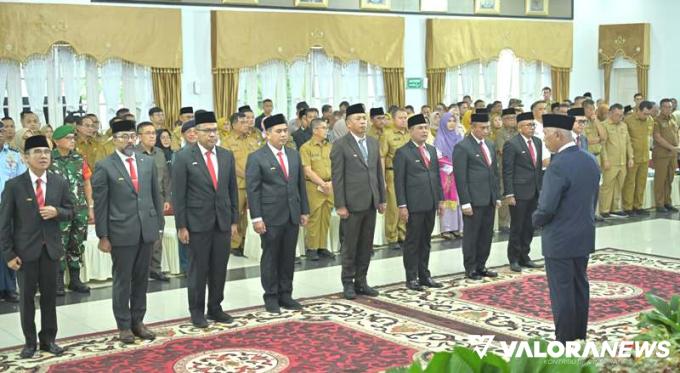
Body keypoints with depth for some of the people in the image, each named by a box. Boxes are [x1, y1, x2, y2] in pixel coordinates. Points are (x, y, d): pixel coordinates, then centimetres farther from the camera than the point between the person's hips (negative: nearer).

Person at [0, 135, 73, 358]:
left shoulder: (60, 183, 3)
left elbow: (70, 212, 9)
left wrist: (57, 212, -15)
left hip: (51, 248, 3)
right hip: (26, 249, -3)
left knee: (50, 295, 10)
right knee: (27, 296, 6)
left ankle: (48, 339, 22)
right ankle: (30, 341, 18)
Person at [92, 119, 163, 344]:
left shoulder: (147, 162, 7)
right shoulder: (104, 167, -6)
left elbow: (156, 196, 11)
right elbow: (100, 204, -6)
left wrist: (158, 225, 7)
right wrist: (103, 236, -7)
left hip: (146, 230, 4)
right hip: (121, 233, -4)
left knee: (141, 279, 12)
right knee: (122, 281, 6)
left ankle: (137, 321, 24)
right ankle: (124, 326, 17)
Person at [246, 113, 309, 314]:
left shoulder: (294, 154, 11)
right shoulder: (256, 158, -6)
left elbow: (300, 184, 14)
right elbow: (253, 190, -9)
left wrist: (304, 211, 10)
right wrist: (256, 218, -13)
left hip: (292, 215, 5)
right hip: (271, 217, -5)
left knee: (288, 257, 10)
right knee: (270, 257, 4)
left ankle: (285, 295, 20)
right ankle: (271, 297, 15)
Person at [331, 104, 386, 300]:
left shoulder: (373, 143, 11)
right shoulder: (340, 145, -8)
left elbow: (378, 172, 14)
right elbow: (337, 177, -10)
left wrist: (382, 199, 10)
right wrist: (340, 205, -13)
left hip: (371, 203, 6)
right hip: (352, 203, -5)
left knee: (366, 245, 10)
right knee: (350, 246, 4)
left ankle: (361, 281, 21)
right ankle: (348, 283, 15)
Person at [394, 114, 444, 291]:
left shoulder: (432, 150, 14)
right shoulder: (403, 152, -5)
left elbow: (437, 176, 17)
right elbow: (399, 181, -8)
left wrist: (440, 199, 12)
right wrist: (402, 205, -13)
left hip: (430, 204, 6)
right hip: (414, 205, -6)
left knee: (426, 241, 12)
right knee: (412, 242, 1)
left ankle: (424, 275, 19)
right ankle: (411, 278, 9)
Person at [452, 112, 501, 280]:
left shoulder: (490, 146, 15)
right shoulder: (462, 147, -9)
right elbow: (460, 177, -12)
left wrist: (497, 197, 14)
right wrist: (465, 202, -16)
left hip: (489, 200, 7)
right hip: (474, 200, -7)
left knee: (487, 235, 11)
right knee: (471, 235, 2)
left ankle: (481, 266, 21)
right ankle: (470, 268, 12)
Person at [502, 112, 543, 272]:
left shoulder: (538, 142, 11)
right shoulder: (511, 144, -10)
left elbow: (539, 166, 16)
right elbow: (507, 171, -12)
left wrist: (542, 187, 11)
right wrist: (509, 194, -15)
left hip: (535, 192, 6)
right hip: (519, 192, -6)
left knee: (529, 227, 11)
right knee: (517, 227, 3)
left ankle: (524, 257, 22)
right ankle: (514, 259, 14)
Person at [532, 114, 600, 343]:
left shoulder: (558, 165, -23)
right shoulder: (590, 160, 3)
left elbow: (547, 208, -23)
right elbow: (593, 198, 11)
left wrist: (536, 220, -3)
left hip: (560, 239, -8)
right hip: (584, 235, 8)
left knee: (562, 291, 2)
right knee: (580, 286, 17)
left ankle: (564, 341, 9)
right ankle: (579, 336, 28)